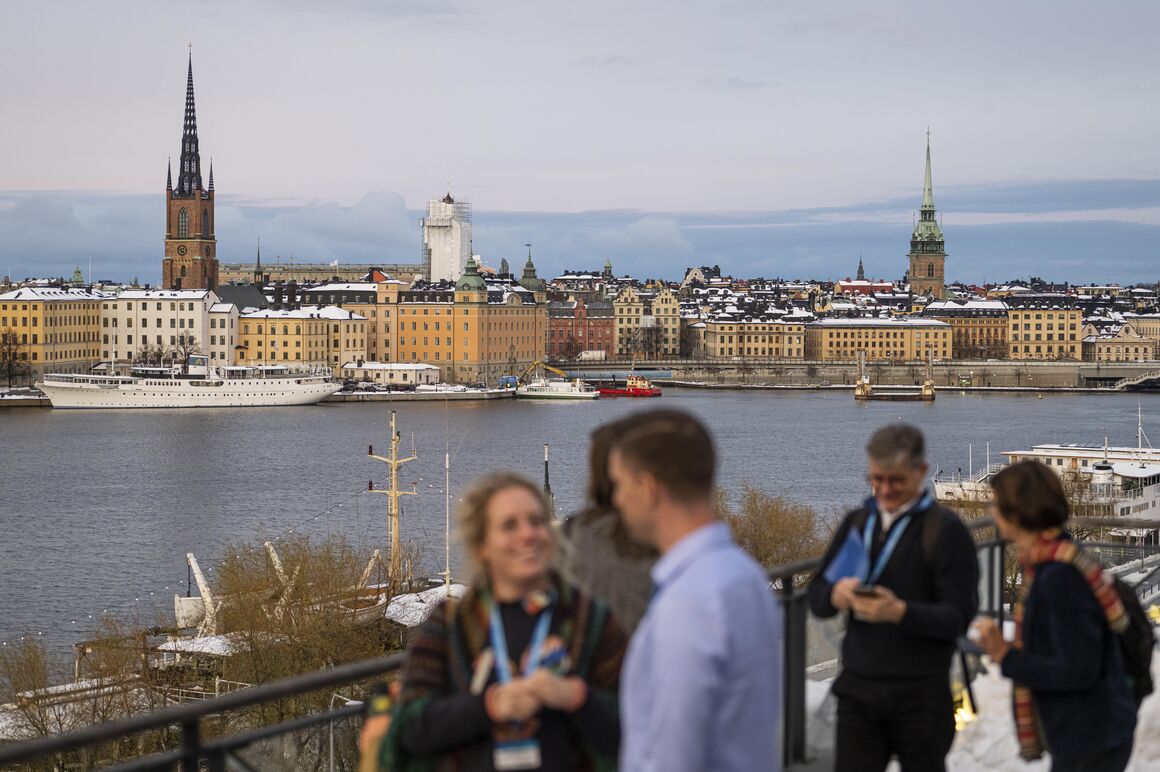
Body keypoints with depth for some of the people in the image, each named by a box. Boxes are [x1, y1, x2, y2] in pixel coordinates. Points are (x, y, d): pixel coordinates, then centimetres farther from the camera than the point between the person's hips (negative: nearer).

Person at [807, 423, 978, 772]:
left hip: (920, 694, -4)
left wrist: (901, 612, -29)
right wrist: (836, 595, -13)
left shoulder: (944, 529, -7)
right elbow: (816, 597, 11)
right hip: (858, 689, 4)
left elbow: (959, 615, -13)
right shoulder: (857, 522, 10)